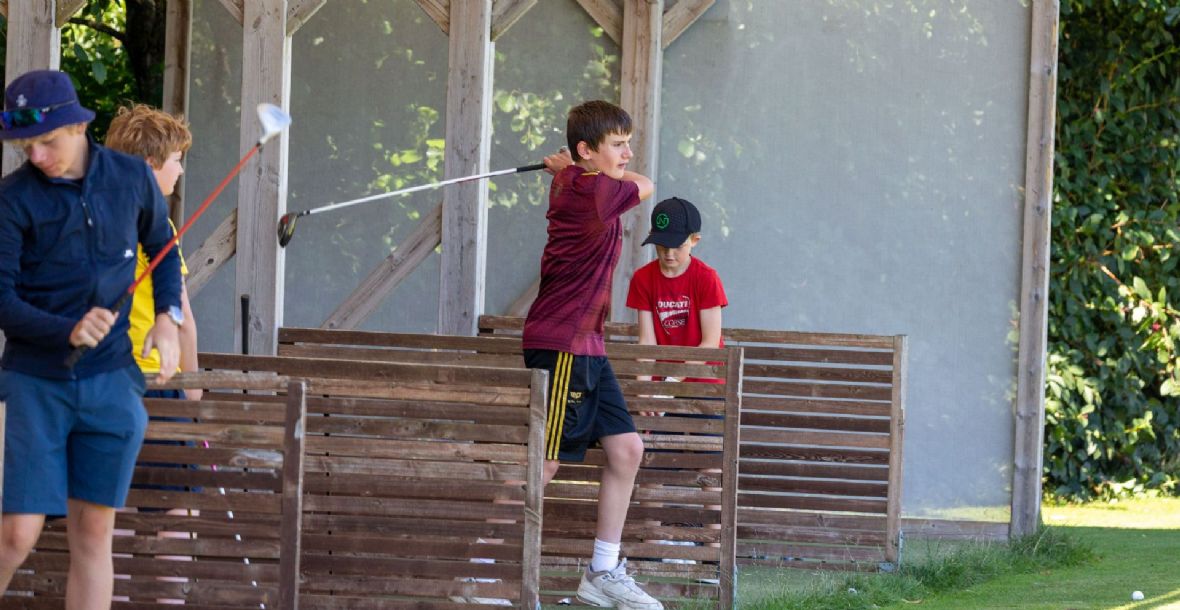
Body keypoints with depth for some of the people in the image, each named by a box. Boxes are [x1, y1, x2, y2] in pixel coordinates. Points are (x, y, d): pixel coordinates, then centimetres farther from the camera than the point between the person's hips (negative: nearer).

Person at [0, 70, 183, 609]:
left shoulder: (131, 178, 2)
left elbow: (161, 246, 21)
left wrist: (167, 317, 5)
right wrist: (68, 331, -27)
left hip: (112, 382, 3)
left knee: (93, 534, 3)